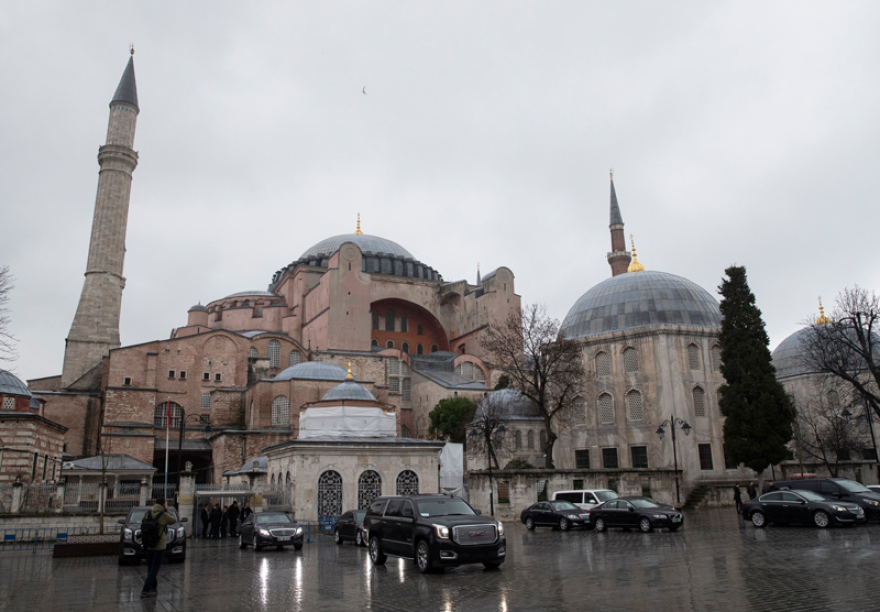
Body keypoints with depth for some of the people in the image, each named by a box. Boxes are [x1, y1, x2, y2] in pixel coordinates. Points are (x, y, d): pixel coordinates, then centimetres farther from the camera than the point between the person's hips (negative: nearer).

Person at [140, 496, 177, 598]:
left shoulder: (148, 514, 1)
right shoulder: (164, 515, -15)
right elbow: (174, 520, 0)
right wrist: (167, 510, 4)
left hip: (148, 545, 6)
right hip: (159, 546, -6)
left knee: (150, 568, 17)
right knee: (154, 568, 0)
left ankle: (153, 587, 28)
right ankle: (145, 590, -4)